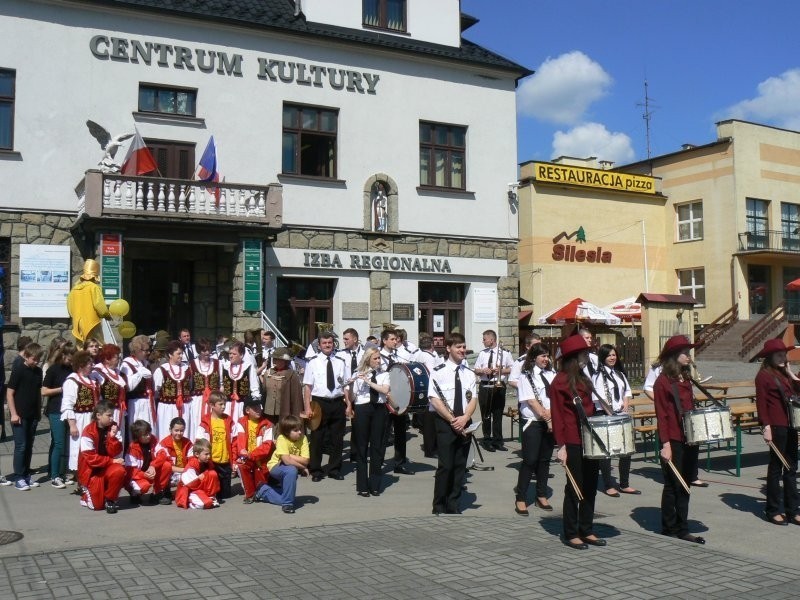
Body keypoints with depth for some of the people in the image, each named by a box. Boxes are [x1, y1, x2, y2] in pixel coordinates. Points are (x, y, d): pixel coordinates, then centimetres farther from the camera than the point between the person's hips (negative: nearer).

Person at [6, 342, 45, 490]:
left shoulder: (38, 371, 7)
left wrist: (39, 411, 12)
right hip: (20, 415, -5)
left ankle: (27, 475, 20)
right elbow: (9, 393, -10)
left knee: (29, 446, 11)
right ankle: (19, 478, 3)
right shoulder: (18, 370, -9)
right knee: (21, 446, -3)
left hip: (33, 416, 6)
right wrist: (13, 413, -13)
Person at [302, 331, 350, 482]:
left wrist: (348, 405, 2)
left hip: (338, 403, 3)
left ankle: (334, 469, 24)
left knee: (337, 438, 10)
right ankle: (315, 471, 16)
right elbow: (307, 386, -5)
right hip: (319, 403, -3)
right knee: (317, 438, 4)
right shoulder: (313, 362, -1)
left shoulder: (340, 362, 7)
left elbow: (345, 386, 8)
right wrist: (307, 408, -11)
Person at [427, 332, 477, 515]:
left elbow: (473, 399, 6)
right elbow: (434, 400, -10)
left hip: (464, 424, 5)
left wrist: (465, 418, -12)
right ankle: (439, 507, 8)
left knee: (460, 466, 8)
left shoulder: (470, 374, 9)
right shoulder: (438, 372, -5)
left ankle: (454, 506, 19)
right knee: (445, 466, -6)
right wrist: (452, 419, -16)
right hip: (444, 424, -5)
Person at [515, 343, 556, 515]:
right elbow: (532, 401, -12)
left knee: (545, 460, 11)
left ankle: (541, 496, 21)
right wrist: (547, 418, -14)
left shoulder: (552, 374, 10)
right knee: (530, 460, -5)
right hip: (533, 423, -5)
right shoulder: (526, 376, -5)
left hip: (551, 423, 5)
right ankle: (521, 498, 2)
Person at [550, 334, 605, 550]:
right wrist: (561, 445, -16)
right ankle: (571, 534, 10)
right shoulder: (560, 381, -11)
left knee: (590, 487, 11)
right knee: (575, 488, -1)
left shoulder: (583, 379, 14)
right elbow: (557, 415, -13)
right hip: (573, 443, -8)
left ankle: (587, 531, 21)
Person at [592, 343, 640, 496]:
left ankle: (624, 484, 19)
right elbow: (600, 397, -15)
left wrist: (626, 402, -1)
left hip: (621, 415, 7)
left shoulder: (620, 374, 15)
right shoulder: (598, 375, -8)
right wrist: (611, 414, -18)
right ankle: (609, 486, 6)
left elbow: (627, 391, 18)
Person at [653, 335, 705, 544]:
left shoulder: (686, 379, 13)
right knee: (672, 486, 1)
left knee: (684, 486, 11)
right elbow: (661, 415, -12)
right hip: (673, 441, -7)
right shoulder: (663, 381, -9)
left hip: (689, 440, 7)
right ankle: (669, 530, 12)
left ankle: (682, 529, 19)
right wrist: (665, 444, -17)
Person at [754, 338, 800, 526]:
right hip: (776, 426, -8)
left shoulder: (785, 374, 16)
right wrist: (765, 426, -18)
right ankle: (773, 511, 10)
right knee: (776, 468, 0)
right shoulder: (764, 375, -7)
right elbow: (761, 403, -12)